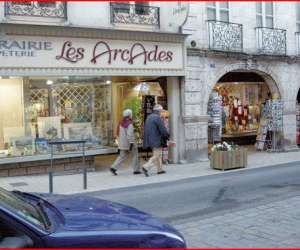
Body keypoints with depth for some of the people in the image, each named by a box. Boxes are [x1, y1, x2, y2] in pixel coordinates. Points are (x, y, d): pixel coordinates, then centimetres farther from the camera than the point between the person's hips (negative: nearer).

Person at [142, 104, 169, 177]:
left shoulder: (148, 117, 12)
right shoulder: (158, 118, -15)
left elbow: (146, 129, 15)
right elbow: (163, 129, -18)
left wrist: (147, 140, 18)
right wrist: (167, 136, -1)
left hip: (151, 140, 9)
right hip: (157, 140, -9)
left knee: (158, 155, 18)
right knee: (156, 156, -6)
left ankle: (160, 169, 22)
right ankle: (146, 167, -16)